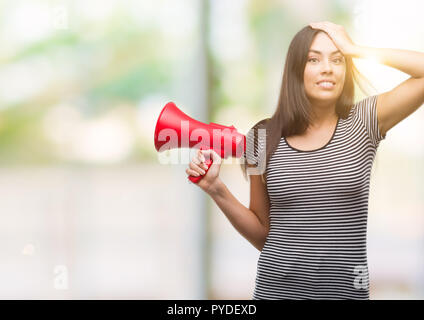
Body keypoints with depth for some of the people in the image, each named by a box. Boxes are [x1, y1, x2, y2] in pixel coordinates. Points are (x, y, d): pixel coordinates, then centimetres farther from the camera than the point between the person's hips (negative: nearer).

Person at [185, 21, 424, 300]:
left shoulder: (363, 122, -2)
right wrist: (217, 190, -7)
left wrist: (355, 49, -9)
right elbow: (263, 235, 7)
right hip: (275, 288, 1)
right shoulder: (264, 137, 0)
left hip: (346, 290, 0)